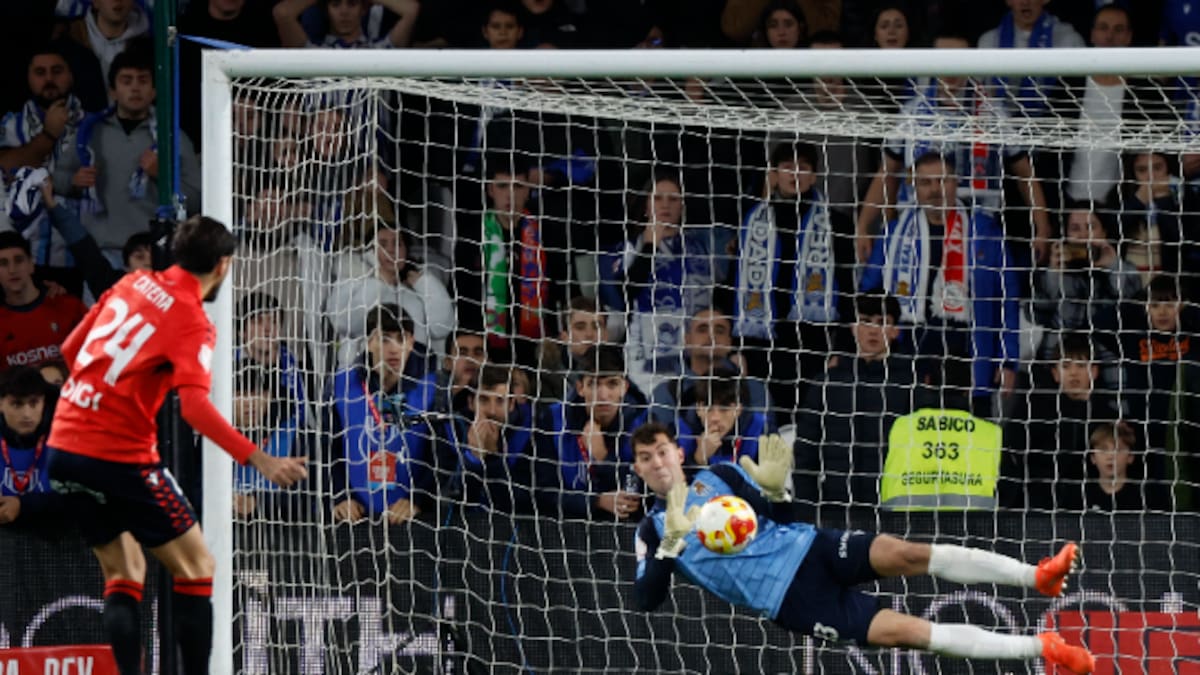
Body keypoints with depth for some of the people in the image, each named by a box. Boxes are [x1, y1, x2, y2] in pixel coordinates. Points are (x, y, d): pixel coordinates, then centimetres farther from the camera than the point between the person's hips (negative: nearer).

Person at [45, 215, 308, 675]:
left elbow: (70, 350, 16)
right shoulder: (192, 320, -11)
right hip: (120, 453, -7)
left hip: (63, 446, 7)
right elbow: (195, 407, -25)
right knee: (196, 567, 4)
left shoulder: (133, 284, 9)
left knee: (124, 574, 16)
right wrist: (259, 461, -29)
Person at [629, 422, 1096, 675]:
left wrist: (775, 490, -7)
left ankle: (1036, 577, -27)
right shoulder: (651, 532, 7)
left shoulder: (720, 476, 14)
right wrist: (671, 544, -18)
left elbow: (780, 521, 15)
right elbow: (646, 603, -5)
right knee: (901, 630, -19)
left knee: (903, 554, -26)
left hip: (806, 549, 3)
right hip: (785, 600, -3)